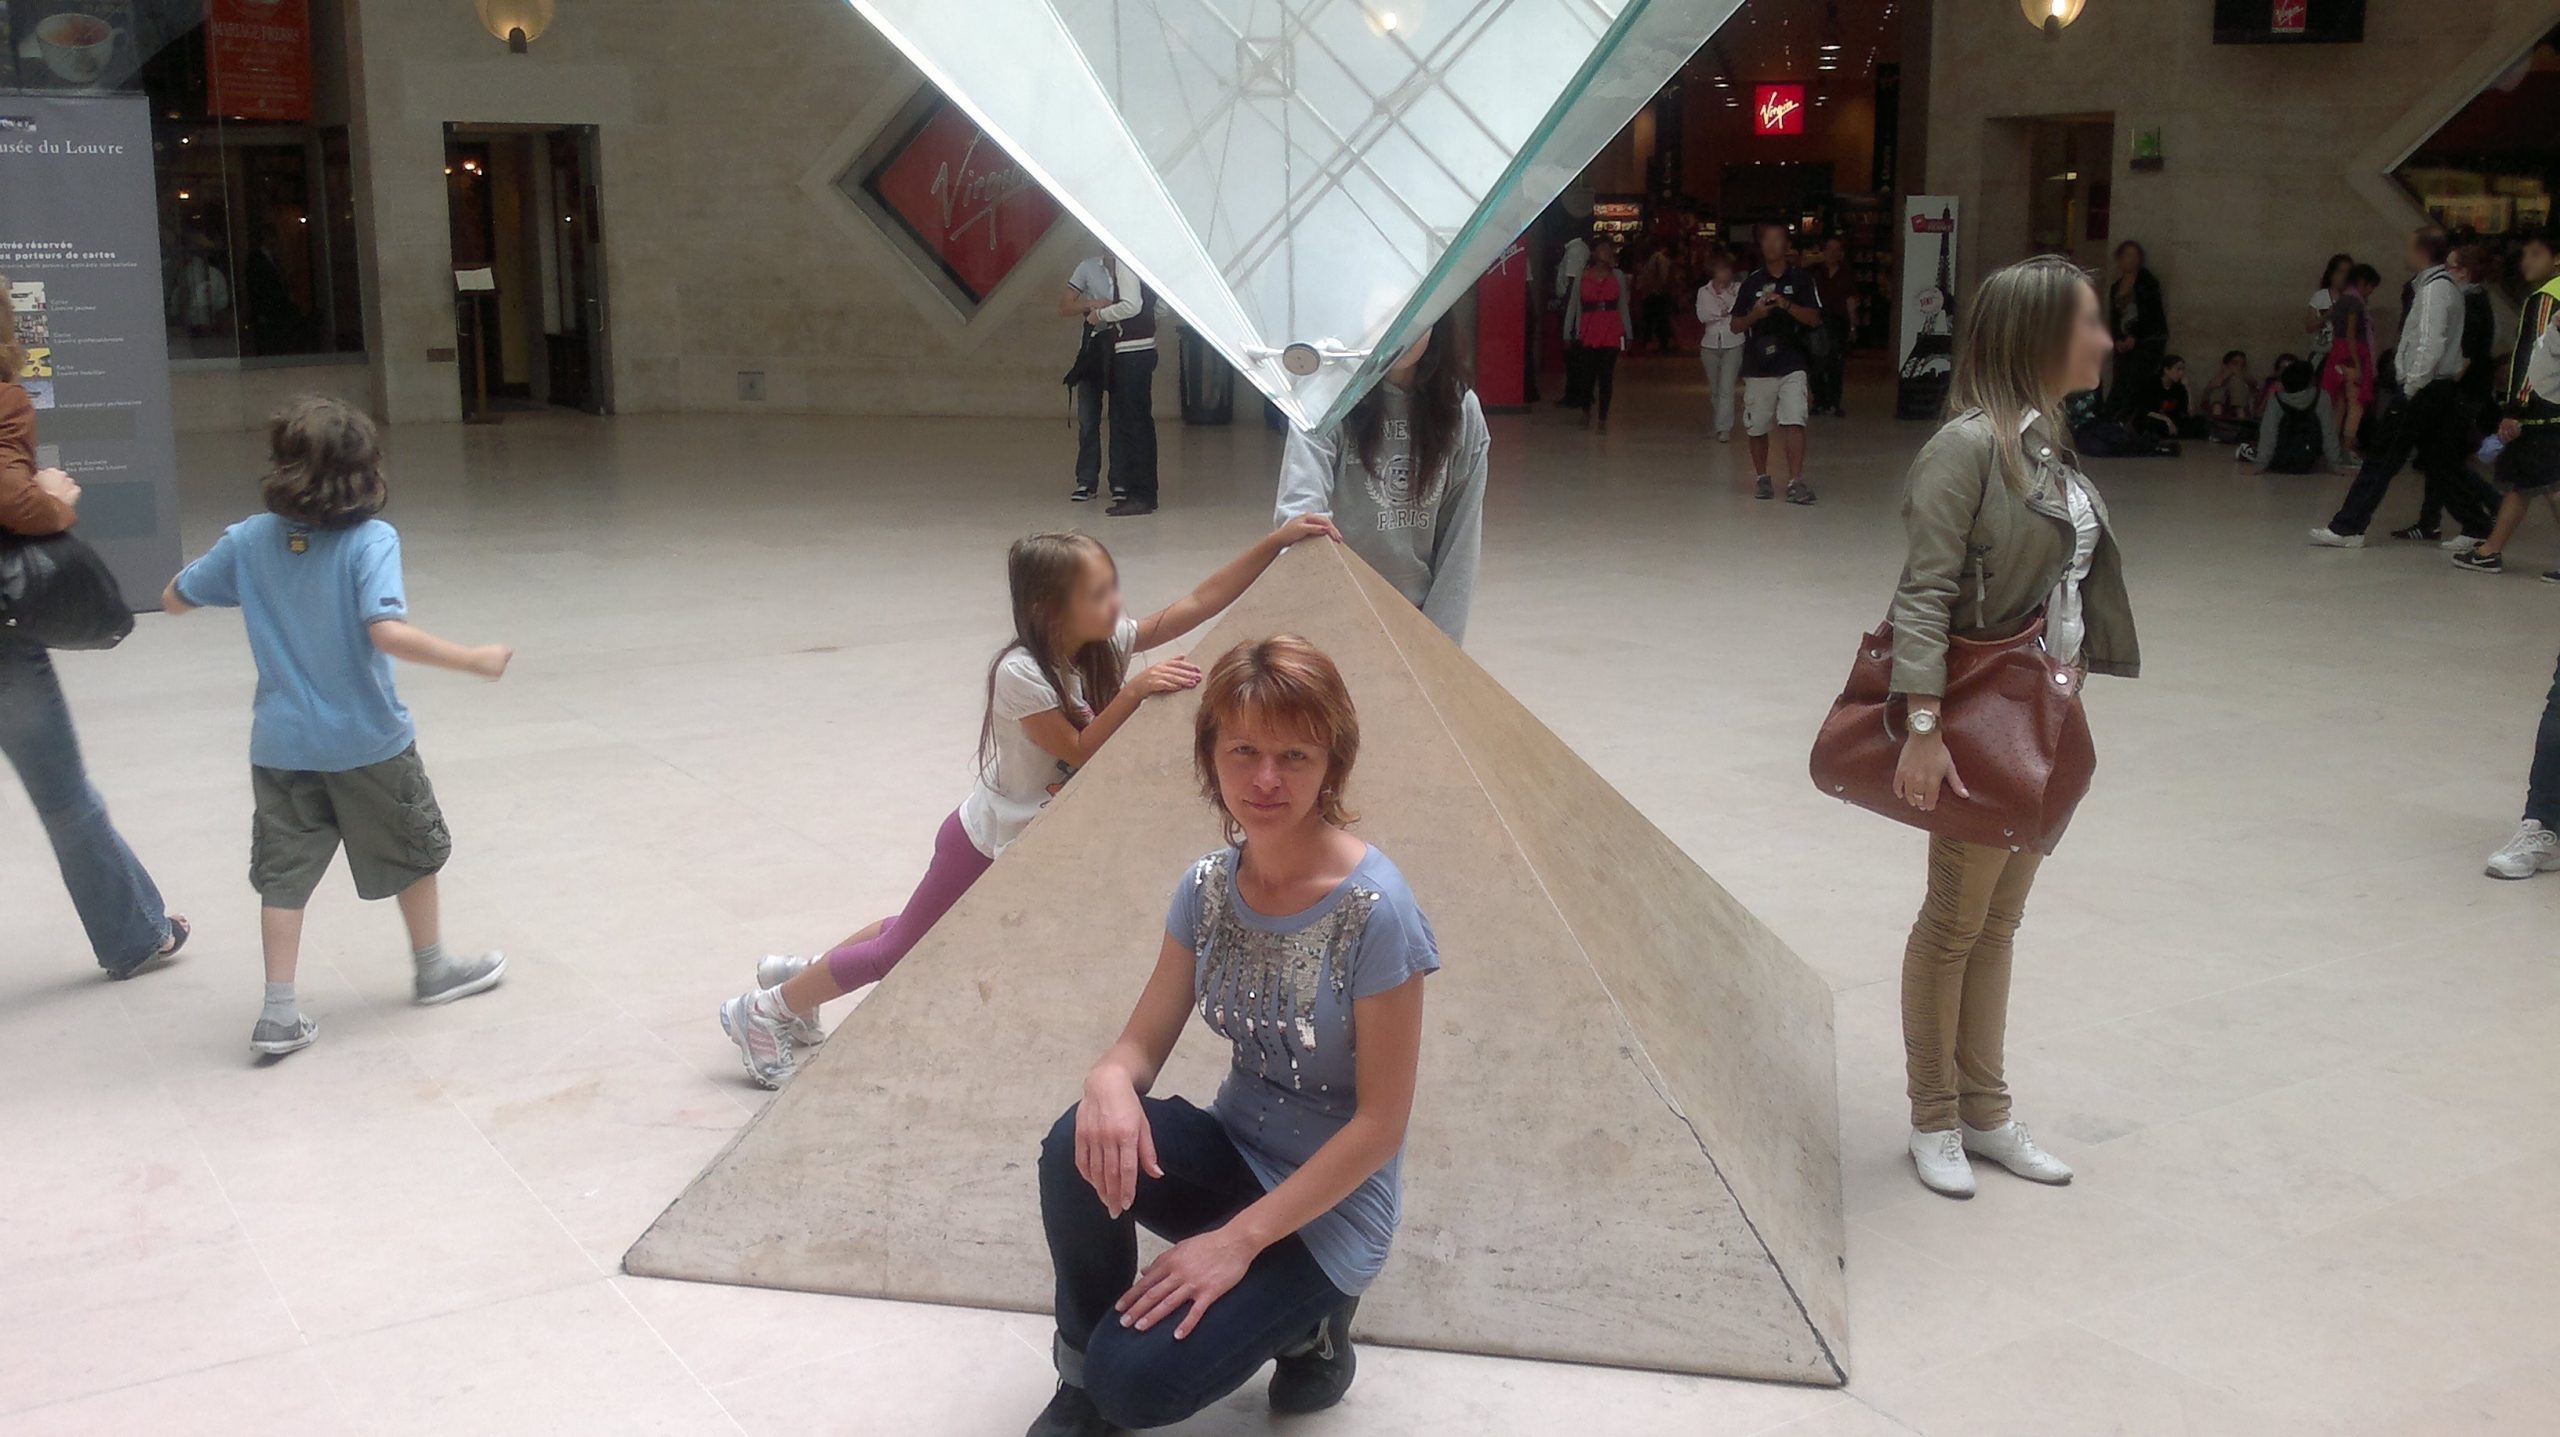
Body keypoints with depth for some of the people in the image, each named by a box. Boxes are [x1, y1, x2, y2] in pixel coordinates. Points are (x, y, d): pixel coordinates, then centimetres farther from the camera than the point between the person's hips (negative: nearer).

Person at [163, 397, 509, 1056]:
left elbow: (175, 598, 9)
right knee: (413, 853, 18)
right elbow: (388, 632, -31)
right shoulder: (370, 540, -18)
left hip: (282, 746, 3)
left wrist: (219, 556, 26)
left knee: (284, 875, 10)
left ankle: (278, 1015, 8)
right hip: (367, 741, -3)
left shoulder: (250, 539, -4)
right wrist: (472, 659, -23)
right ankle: (432, 970, 34)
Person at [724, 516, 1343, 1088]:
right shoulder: (1020, 673, -30)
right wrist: (1134, 692, -35)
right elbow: (1077, 751, -27)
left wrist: (1277, 540, -18)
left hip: (1036, 845, 7)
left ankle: (798, 971, 43)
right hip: (988, 845, -7)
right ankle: (766, 1009, 25)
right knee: (904, 948, 8)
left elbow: (1200, 601, -11)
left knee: (913, 936, 24)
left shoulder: (1106, 643, -10)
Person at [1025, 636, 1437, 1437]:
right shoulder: (1208, 886, -6)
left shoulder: (1376, 911, -24)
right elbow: (1144, 1043, -1)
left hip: (1331, 1202, -5)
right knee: (1081, 1146, -26)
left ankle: (1307, 1320, 8)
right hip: (1236, 1151, 5)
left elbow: (1381, 1122, -20)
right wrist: (1109, 1081, -27)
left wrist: (1239, 1239, -22)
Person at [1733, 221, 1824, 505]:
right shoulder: (1752, 281, 7)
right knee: (1757, 428, 9)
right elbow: (1736, 325, 8)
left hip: (1792, 366, -2)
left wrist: (1786, 304, -17)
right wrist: (1755, 314, -12)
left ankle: (1795, 481, -18)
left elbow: (1814, 318, -4)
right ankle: (1762, 478, 26)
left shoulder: (1801, 279, 3)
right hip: (1757, 366, 2)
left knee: (1794, 422, -16)